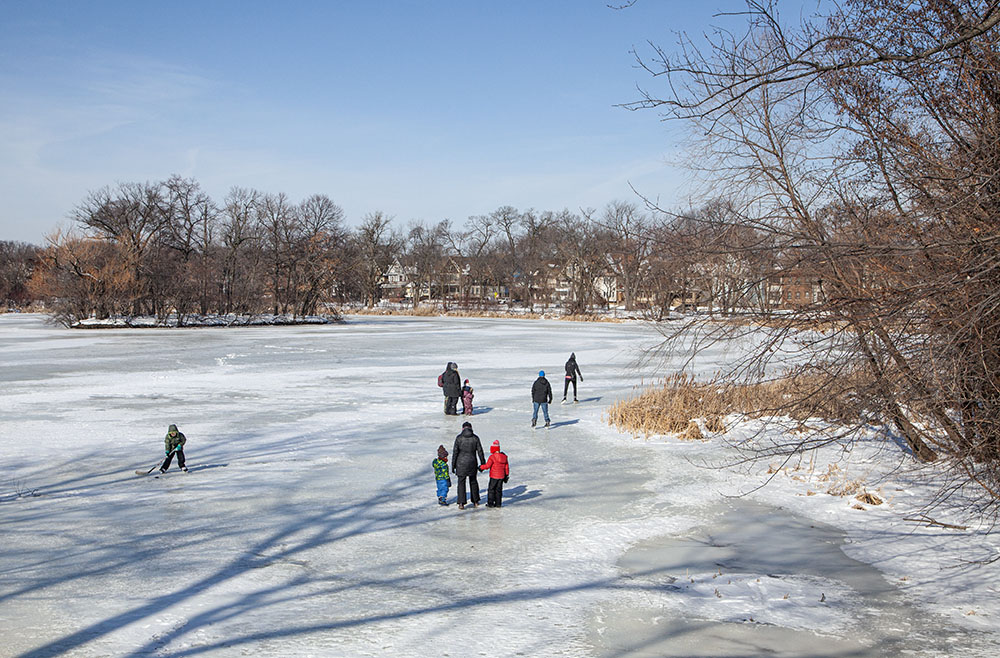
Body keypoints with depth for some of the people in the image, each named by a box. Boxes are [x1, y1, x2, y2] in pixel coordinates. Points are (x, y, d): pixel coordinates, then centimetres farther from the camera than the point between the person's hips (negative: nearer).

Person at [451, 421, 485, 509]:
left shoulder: (459, 438, -7)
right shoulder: (475, 438, -3)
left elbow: (455, 452, -7)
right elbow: (480, 452, -1)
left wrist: (453, 465, -1)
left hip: (461, 463, -2)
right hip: (472, 463, 2)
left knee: (461, 482, 6)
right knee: (473, 481, 19)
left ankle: (461, 504, -2)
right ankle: (475, 502, 26)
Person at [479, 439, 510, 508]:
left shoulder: (492, 457, -15)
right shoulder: (504, 456, 5)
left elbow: (487, 465, -15)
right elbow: (507, 467, 11)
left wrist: (481, 467, 2)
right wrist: (506, 475, 20)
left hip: (494, 476, -6)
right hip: (501, 476, 6)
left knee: (491, 489, 5)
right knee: (499, 490, 13)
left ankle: (490, 503, 7)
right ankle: (498, 503, 14)